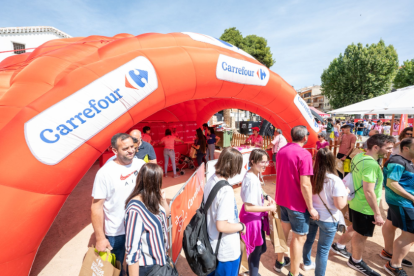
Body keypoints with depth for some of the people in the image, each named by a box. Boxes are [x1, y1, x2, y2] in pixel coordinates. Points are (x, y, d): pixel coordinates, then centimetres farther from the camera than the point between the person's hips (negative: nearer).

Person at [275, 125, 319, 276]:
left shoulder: (282, 150, 2)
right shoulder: (304, 154, -22)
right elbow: (305, 185, -23)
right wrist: (311, 207, -13)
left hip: (282, 198, 8)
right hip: (297, 203, -7)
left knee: (284, 229, 24)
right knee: (299, 237, 8)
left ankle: (280, 260, 42)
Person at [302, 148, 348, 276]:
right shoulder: (334, 180, -24)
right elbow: (340, 205, -19)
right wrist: (346, 192, -4)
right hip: (327, 219, -5)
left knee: (309, 240, 25)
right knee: (323, 249, 12)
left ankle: (307, 263, 49)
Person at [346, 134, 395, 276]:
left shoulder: (359, 156, -1)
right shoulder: (371, 164, -30)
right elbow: (369, 191, -29)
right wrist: (377, 214, -21)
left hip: (355, 203, 9)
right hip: (365, 208, -9)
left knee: (356, 230, 28)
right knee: (362, 235, 12)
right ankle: (356, 262, 32)